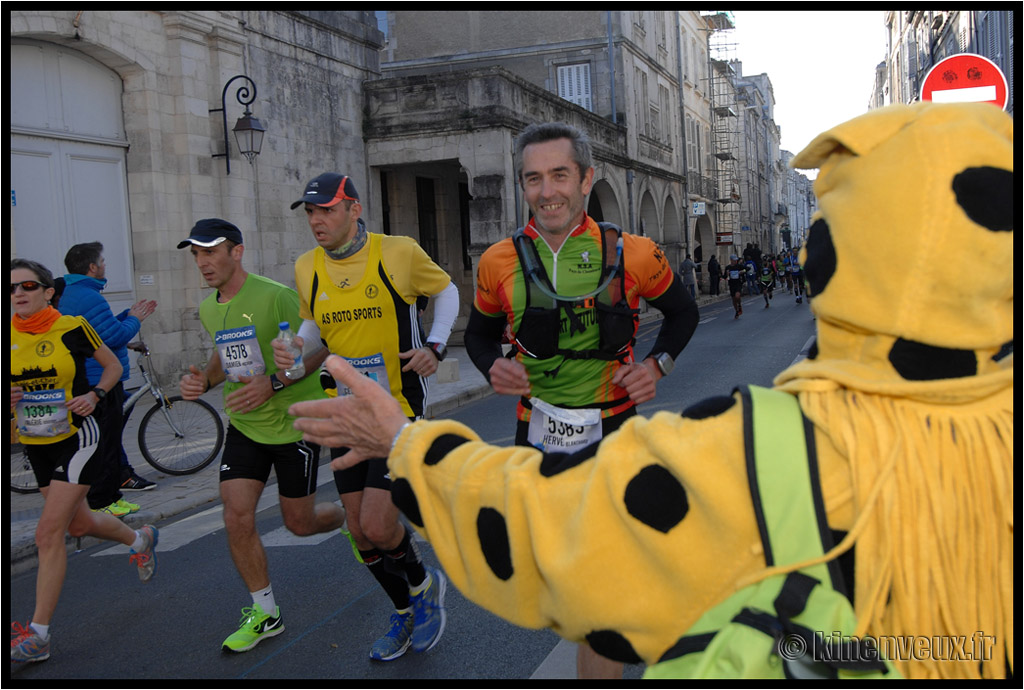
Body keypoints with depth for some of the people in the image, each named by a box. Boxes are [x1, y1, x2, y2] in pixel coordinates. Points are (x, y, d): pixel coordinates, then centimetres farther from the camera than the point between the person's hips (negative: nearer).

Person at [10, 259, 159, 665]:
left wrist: (94, 395, -14)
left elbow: (113, 366, 3)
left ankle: (37, 636, -2)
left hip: (77, 438, -5)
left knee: (49, 532, -11)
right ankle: (140, 539, 51)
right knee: (78, 525, 19)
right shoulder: (8, 335, -3)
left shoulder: (72, 328, -11)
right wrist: (7, 397, -14)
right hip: (35, 445, 5)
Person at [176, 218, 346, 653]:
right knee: (237, 518, -5)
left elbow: (319, 347, -16)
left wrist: (273, 383, -27)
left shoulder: (276, 296, -18)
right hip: (244, 426, 6)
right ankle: (265, 613, 12)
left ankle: (349, 518, 42)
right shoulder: (209, 310, 5)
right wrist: (203, 380, 0)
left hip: (295, 422, -5)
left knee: (299, 523, 6)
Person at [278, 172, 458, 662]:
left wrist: (434, 347, -10)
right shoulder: (307, 268, 2)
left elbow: (446, 291, 5)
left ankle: (424, 584, 19)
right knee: (360, 530, 9)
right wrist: (294, 348, -5)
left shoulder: (398, 253, -11)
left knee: (377, 524, -14)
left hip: (399, 406, -5)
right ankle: (405, 613, 33)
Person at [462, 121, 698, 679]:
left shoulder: (631, 254, -7)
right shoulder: (500, 262, -3)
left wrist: (657, 363, -5)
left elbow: (682, 312, 12)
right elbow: (479, 332, 14)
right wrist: (494, 366, -8)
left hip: (612, 434, -3)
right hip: (537, 435, 3)